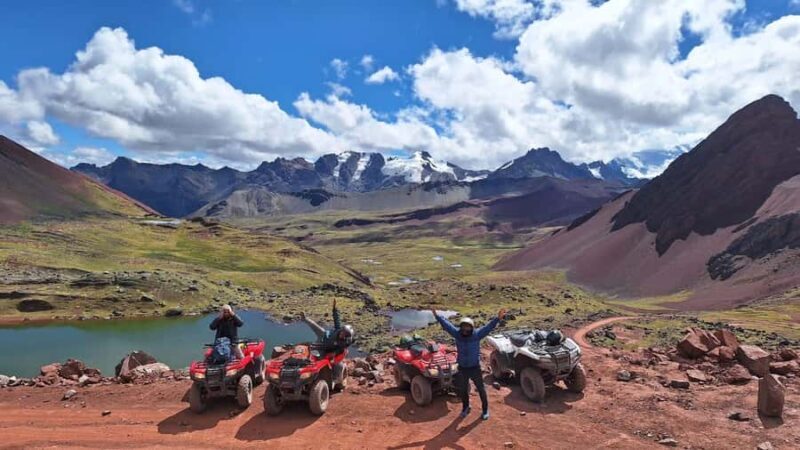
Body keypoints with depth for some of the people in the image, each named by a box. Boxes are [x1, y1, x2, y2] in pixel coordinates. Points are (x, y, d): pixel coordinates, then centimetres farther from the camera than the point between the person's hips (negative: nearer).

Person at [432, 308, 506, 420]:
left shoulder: (477, 334, -17)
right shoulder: (457, 334, -11)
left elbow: (488, 327, -28)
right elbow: (446, 325, -10)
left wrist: (497, 318, -41)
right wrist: (437, 316, -14)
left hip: (475, 368, -2)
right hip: (462, 368, 3)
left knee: (481, 389, 12)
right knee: (462, 389, 20)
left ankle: (485, 409, 33)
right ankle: (465, 407, 45)